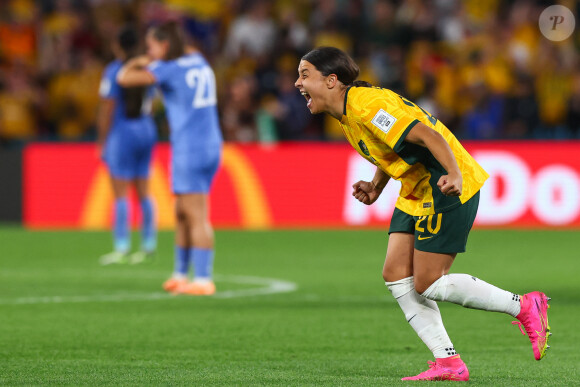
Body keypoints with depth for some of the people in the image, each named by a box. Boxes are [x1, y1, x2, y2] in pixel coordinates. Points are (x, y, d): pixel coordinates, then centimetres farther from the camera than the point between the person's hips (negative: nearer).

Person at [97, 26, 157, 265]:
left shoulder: (114, 71, -11)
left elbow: (107, 111, -11)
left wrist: (102, 140, -5)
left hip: (122, 132, -6)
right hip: (146, 130, 6)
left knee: (120, 194, -5)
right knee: (144, 192, 10)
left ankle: (121, 248, -7)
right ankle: (149, 245, 11)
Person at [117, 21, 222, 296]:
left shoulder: (168, 69, -9)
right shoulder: (198, 60, 13)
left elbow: (124, 78, -7)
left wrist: (138, 62, 12)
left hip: (190, 148, -8)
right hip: (211, 145, 8)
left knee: (197, 216, -9)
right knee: (182, 212, 15)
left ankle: (203, 280, -12)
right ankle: (180, 275, 20)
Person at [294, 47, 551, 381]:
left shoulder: (367, 105, -21)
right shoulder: (347, 114, 10)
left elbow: (427, 135, -28)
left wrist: (454, 176, -40)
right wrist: (375, 188, 9)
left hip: (448, 189, -10)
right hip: (416, 192, 10)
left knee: (428, 285, -8)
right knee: (396, 276, 2)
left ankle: (525, 307, 5)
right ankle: (448, 363, 3)